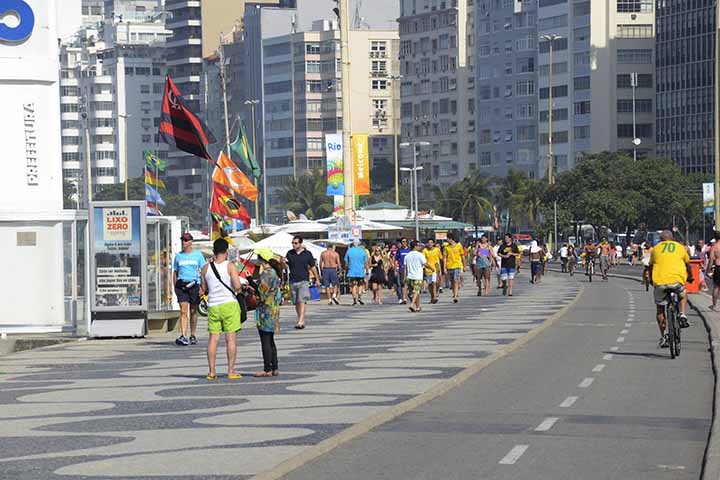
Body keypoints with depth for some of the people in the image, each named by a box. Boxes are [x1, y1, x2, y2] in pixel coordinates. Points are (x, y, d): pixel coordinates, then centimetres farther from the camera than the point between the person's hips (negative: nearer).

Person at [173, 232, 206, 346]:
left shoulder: (198, 255, 5)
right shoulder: (178, 256, 11)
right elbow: (175, 272, 17)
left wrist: (202, 288, -6)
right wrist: (175, 287, 9)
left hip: (194, 285, -1)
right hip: (181, 284, 1)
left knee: (193, 311, 7)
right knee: (183, 311, -11)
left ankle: (193, 336, 20)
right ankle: (183, 337, -19)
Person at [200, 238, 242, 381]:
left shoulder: (206, 268, 4)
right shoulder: (230, 266, -8)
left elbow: (204, 288, 10)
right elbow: (237, 286, -16)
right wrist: (240, 285, 5)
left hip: (213, 305, 3)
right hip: (229, 304, -3)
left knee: (213, 338, 6)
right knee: (230, 338, 1)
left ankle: (211, 371, 4)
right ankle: (231, 371, 1)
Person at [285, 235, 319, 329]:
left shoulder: (307, 254, 1)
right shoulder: (290, 253, 7)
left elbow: (312, 267, 9)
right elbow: (286, 266, 7)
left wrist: (317, 279, 11)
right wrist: (284, 262, -16)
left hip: (304, 280, -3)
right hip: (293, 281, 4)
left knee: (302, 301, -14)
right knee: (296, 303, 9)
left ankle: (300, 322, -21)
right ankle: (302, 321, 21)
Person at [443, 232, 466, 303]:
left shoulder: (459, 246, -1)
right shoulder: (446, 247, 3)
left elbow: (462, 256, 8)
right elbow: (445, 258, 4)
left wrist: (464, 266, 11)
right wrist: (445, 268, -2)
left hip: (457, 266, -3)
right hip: (449, 266, 3)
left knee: (456, 281, -14)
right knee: (452, 282, 10)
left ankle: (455, 297, -19)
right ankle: (454, 293, 28)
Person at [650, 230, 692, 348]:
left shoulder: (656, 249, 18)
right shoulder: (680, 247, 19)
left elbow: (651, 267, 28)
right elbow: (687, 264, 34)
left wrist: (651, 280, 46)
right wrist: (690, 276, 53)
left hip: (660, 282, 0)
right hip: (677, 280, 0)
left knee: (660, 310, 17)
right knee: (683, 295, 33)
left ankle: (663, 336, 14)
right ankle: (682, 316, 11)